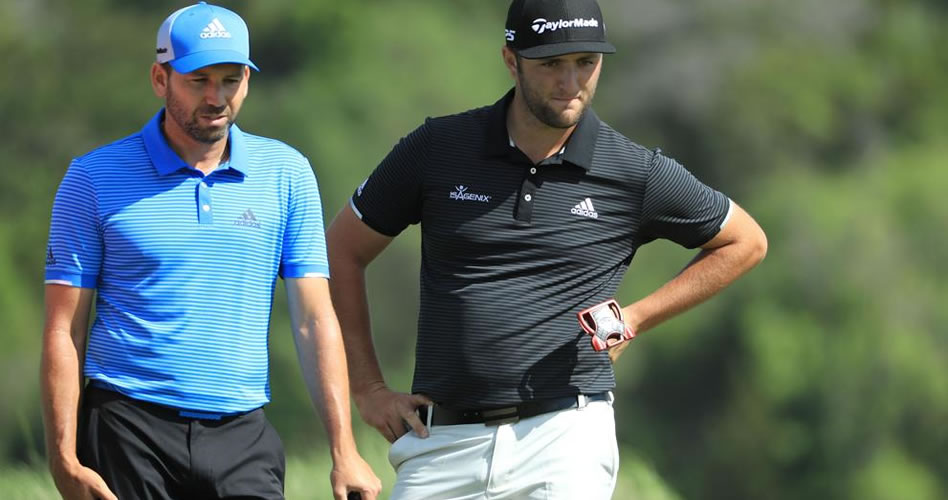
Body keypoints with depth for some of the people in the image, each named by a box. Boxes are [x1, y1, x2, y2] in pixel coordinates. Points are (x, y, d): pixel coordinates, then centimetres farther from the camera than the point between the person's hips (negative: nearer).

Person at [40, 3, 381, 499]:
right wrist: (64, 460, -8)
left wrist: (343, 451, -1)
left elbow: (315, 321, 6)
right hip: (129, 433, -1)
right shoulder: (94, 178, 2)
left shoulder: (286, 174, 8)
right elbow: (63, 330, 1)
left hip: (242, 439, 2)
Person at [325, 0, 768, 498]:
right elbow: (343, 250, 14)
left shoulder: (638, 174, 1)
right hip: (442, 439, 2)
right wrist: (369, 389, 10)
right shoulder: (437, 149, 3)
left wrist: (634, 319, 5)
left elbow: (746, 242, 15)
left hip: (565, 437, -2)